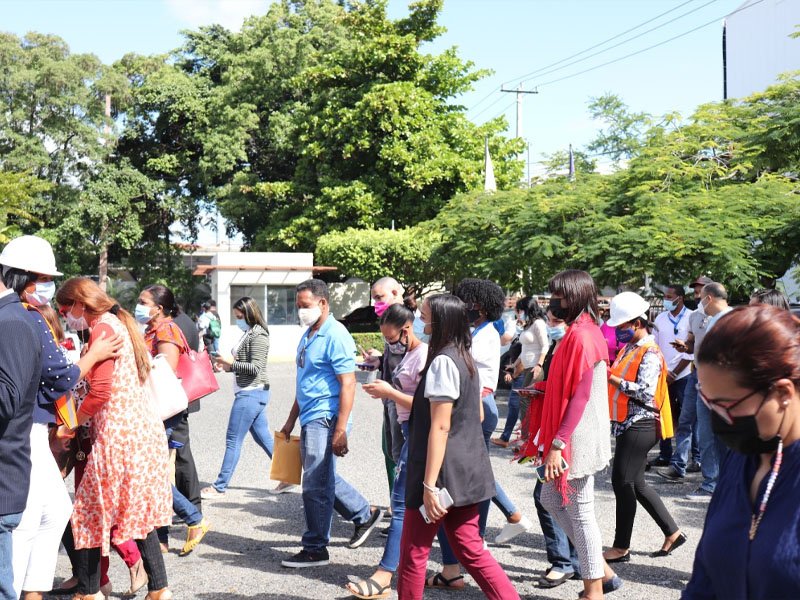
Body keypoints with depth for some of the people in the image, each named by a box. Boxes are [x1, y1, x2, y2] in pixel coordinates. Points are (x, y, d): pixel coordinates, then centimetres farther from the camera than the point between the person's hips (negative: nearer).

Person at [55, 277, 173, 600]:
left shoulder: (102, 328, -12)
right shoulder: (120, 322, 16)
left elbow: (100, 391, -19)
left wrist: (72, 424, -7)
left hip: (118, 432, -9)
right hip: (142, 425, 9)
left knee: (91, 511, 2)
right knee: (139, 510, 14)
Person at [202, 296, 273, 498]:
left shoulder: (258, 335, -14)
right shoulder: (248, 334, 14)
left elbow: (256, 368, -19)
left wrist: (232, 362, -16)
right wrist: (228, 365, 4)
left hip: (251, 393, -10)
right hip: (253, 393, 10)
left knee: (233, 440, -3)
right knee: (264, 438, 14)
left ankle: (219, 487, 5)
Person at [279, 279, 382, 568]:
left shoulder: (335, 336, -15)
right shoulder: (308, 335, 14)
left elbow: (348, 384, -19)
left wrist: (340, 431, -23)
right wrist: (291, 420, 22)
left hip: (324, 420, -10)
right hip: (309, 420, 10)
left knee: (316, 486, -3)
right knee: (325, 479, 18)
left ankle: (315, 549, 9)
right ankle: (364, 515, 35)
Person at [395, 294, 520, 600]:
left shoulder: (442, 361, -16)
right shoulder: (467, 360, 11)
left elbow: (440, 427, -21)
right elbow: (477, 415, 20)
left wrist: (429, 485, -21)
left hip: (443, 472, -9)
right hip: (467, 470, 9)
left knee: (413, 552, 5)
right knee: (471, 550, 12)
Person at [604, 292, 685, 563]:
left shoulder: (650, 353, -14)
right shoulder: (629, 348, 14)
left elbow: (645, 391, -24)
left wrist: (611, 377, -23)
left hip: (639, 426, -10)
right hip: (628, 424, 10)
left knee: (623, 482, -5)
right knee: (635, 483, 14)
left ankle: (621, 548, 6)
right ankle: (672, 533, 24)